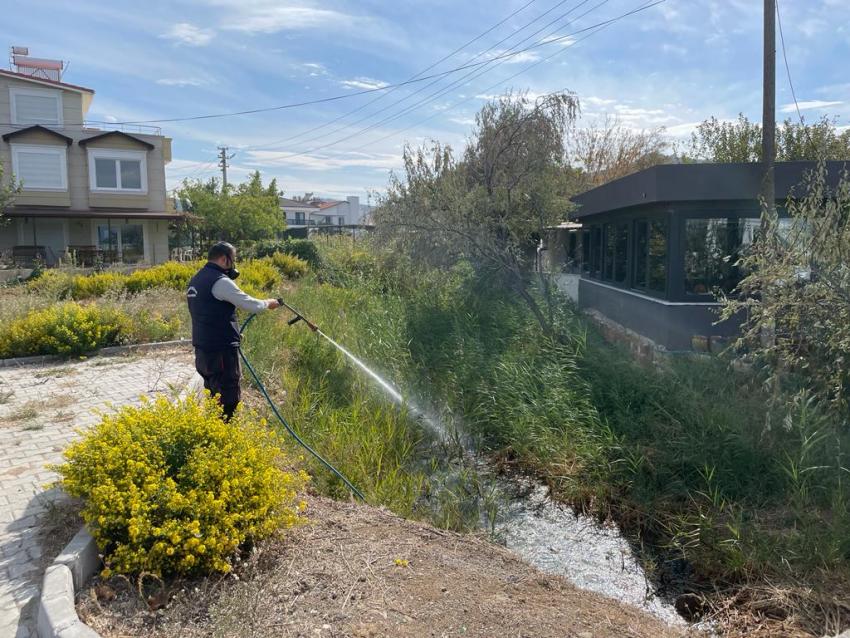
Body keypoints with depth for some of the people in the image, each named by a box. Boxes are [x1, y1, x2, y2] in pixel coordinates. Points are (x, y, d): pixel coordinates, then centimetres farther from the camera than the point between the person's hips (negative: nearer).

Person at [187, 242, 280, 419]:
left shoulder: (196, 280, 14)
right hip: (221, 351, -10)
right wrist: (268, 303, 6)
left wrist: (233, 334, 18)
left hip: (203, 348, 10)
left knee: (215, 397, 18)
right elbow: (251, 305, -14)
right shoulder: (220, 281, -16)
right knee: (228, 400, -4)